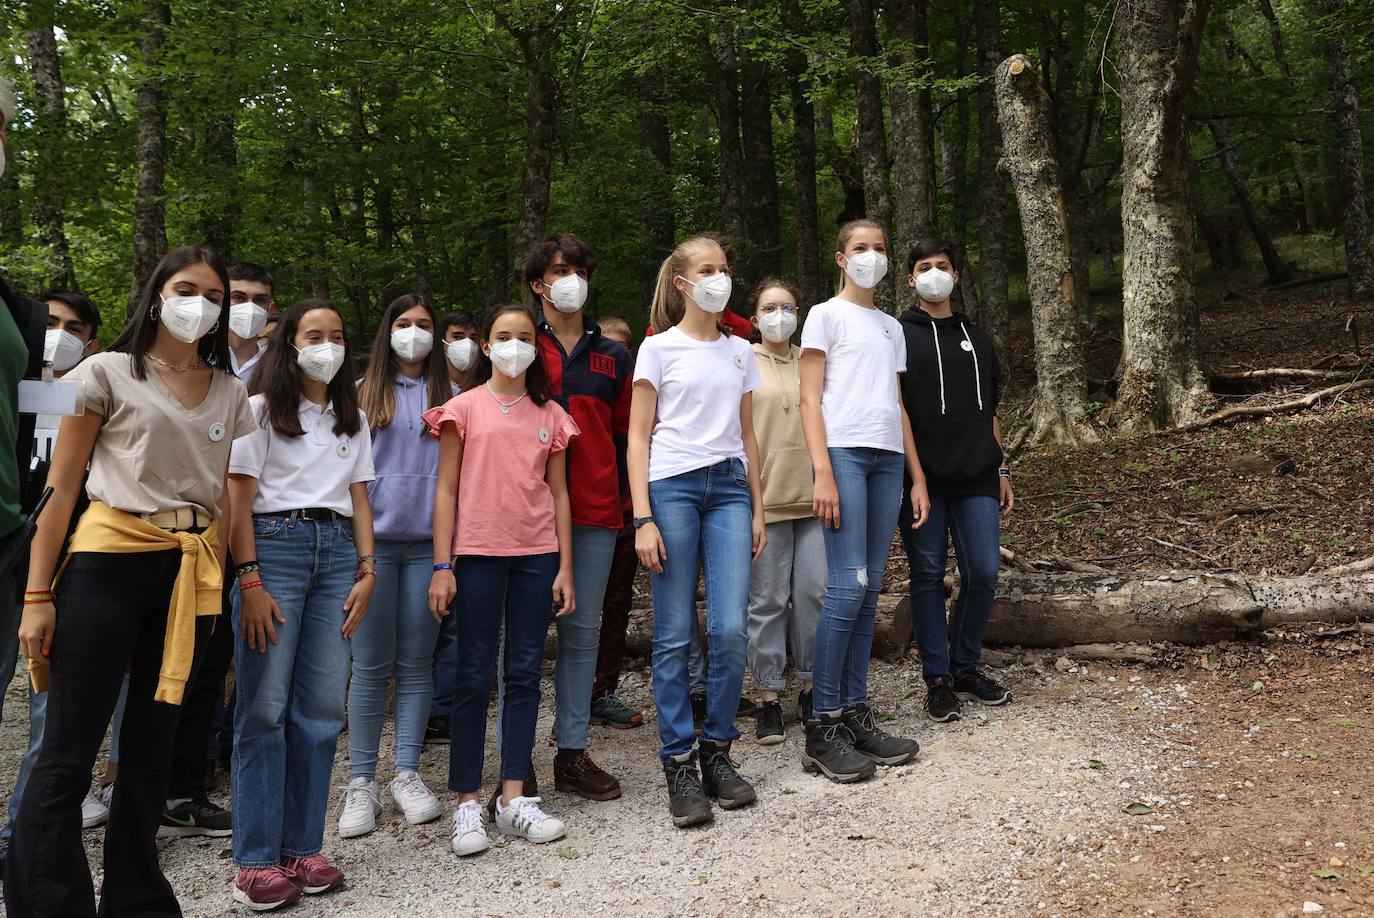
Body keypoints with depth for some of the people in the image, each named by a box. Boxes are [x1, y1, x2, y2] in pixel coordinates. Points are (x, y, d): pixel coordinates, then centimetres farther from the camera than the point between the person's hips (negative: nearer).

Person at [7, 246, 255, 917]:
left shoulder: (230, 393, 14)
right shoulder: (108, 373, 2)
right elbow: (60, 487, -1)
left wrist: (230, 583, 7)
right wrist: (37, 596, -6)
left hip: (190, 575, 4)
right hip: (108, 564, -4)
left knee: (152, 744, 13)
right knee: (68, 753, -2)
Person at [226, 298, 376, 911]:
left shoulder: (352, 418, 18)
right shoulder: (262, 409, 3)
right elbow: (239, 500, -3)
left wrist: (366, 570, 4)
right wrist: (250, 583, -12)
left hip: (337, 550, 4)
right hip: (275, 544, -4)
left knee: (321, 710, 2)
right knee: (264, 708, -6)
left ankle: (302, 849, 11)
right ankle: (255, 862, 1)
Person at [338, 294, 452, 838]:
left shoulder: (449, 396, 11)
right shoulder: (364, 393, 9)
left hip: (429, 541, 1)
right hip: (373, 539, -1)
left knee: (417, 663, 4)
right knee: (371, 665, 0)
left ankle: (407, 774, 12)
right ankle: (361, 781, 7)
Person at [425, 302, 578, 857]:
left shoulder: (550, 414, 11)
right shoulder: (466, 408, 3)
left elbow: (559, 494, 10)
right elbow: (446, 490, 1)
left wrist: (565, 569, 5)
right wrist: (442, 566, -6)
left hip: (536, 555, 3)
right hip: (478, 552, -3)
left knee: (525, 674, 5)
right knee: (475, 676, 0)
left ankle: (513, 799, 12)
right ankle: (467, 804, 7)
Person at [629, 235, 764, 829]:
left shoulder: (740, 352, 16)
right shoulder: (659, 348, 3)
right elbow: (638, 438, -1)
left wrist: (757, 508, 13)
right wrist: (643, 519, -9)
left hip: (729, 489, 4)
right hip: (672, 486, -3)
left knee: (730, 630, -4)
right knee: (674, 636, -2)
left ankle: (717, 753, 12)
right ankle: (679, 763, 8)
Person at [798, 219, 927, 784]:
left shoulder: (891, 327, 22)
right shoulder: (826, 315, 5)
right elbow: (810, 398, -4)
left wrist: (918, 476, 15)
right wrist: (822, 472, -14)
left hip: (887, 458, 6)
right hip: (844, 451, -6)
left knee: (869, 590, 4)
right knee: (848, 587, -13)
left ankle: (854, 714, 11)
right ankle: (823, 727, -7)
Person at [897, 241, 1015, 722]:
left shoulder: (976, 338, 19)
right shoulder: (899, 335, 4)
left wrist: (1002, 470, 16)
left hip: (977, 479, 4)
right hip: (923, 479, -4)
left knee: (983, 574, 1)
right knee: (928, 577, 1)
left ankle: (966, 668, 18)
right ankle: (937, 678, 11)